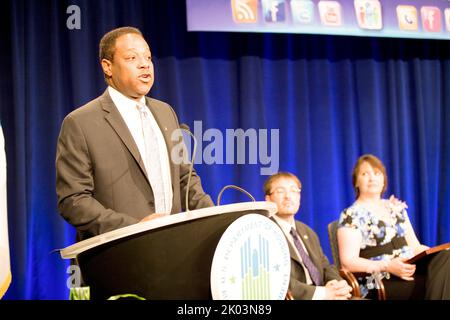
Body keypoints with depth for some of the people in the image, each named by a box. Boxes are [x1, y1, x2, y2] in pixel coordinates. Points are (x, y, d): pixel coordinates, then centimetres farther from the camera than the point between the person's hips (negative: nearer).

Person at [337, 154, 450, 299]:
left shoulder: (396, 207, 19)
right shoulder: (351, 215, 0)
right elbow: (348, 261, -9)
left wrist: (436, 254, -2)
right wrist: (387, 266, -21)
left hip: (410, 270, 7)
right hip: (380, 282, -7)